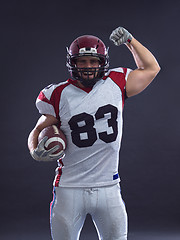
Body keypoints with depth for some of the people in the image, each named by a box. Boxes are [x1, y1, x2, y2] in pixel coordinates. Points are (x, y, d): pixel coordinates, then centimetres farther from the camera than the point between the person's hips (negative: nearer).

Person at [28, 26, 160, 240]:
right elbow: (38, 131, 8)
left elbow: (151, 68, 17)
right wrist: (36, 151, -12)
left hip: (108, 188, 2)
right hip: (70, 188, -1)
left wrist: (129, 40, 12)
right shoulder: (59, 95, -2)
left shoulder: (116, 84, 3)